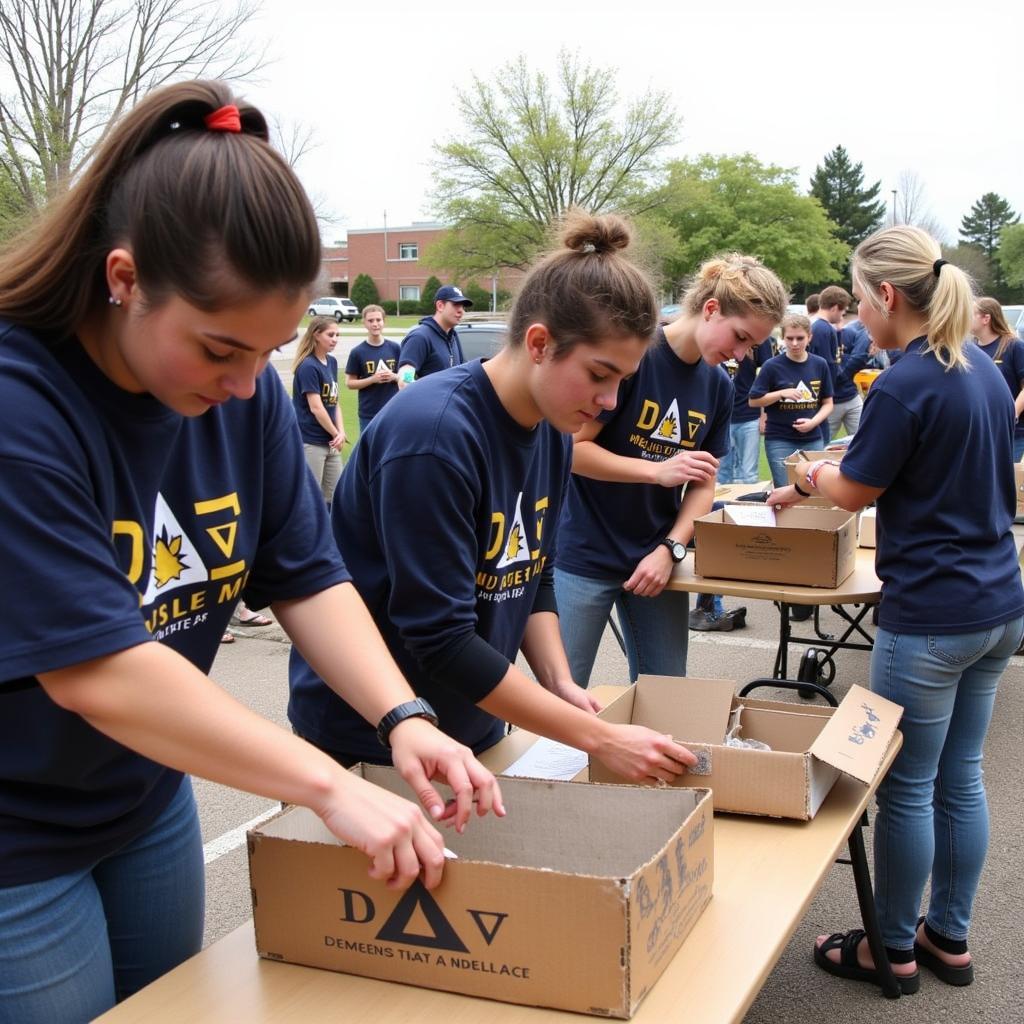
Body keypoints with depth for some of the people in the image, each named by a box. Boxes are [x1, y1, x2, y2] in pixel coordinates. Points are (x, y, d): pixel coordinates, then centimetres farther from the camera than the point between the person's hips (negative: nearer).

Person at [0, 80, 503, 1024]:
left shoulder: (247, 391, -7)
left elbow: (309, 580, -4)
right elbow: (96, 671, -31)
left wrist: (402, 717, -21)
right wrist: (332, 787, -31)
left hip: (151, 805, 6)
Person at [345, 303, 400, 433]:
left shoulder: (395, 348, 2)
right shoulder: (358, 352, -3)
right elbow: (349, 383, -2)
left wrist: (393, 376, -12)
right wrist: (373, 379, -16)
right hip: (368, 414, -2)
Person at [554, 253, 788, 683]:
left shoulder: (719, 386, 4)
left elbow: (703, 484, 8)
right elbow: (571, 448, -16)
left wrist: (670, 549, -7)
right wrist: (659, 471, -23)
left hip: (656, 557, 6)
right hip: (584, 556, -6)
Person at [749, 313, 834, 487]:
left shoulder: (820, 365, 2)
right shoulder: (772, 366, -6)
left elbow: (827, 403, 7)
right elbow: (753, 400, -2)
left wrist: (813, 422, -10)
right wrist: (782, 393, -14)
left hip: (813, 440, 3)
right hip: (779, 441, -3)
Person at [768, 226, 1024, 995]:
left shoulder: (904, 387, -19)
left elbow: (856, 491, -8)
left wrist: (805, 480, 14)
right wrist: (835, 469, 17)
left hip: (930, 617, -9)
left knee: (906, 788, 6)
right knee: (961, 778, 17)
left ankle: (893, 950, 22)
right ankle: (950, 938, 31)